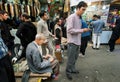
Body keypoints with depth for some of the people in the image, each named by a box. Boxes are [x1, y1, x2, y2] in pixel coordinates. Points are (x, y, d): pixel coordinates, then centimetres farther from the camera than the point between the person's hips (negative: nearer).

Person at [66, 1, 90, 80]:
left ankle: (72, 69, 36)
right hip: (72, 42, -8)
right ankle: (68, 71, 20)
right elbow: (70, 30, -21)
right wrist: (82, 30, -21)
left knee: (75, 57, 19)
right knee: (71, 58, 2)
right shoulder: (71, 17, -14)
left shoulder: (79, 18, 11)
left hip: (77, 41, 8)